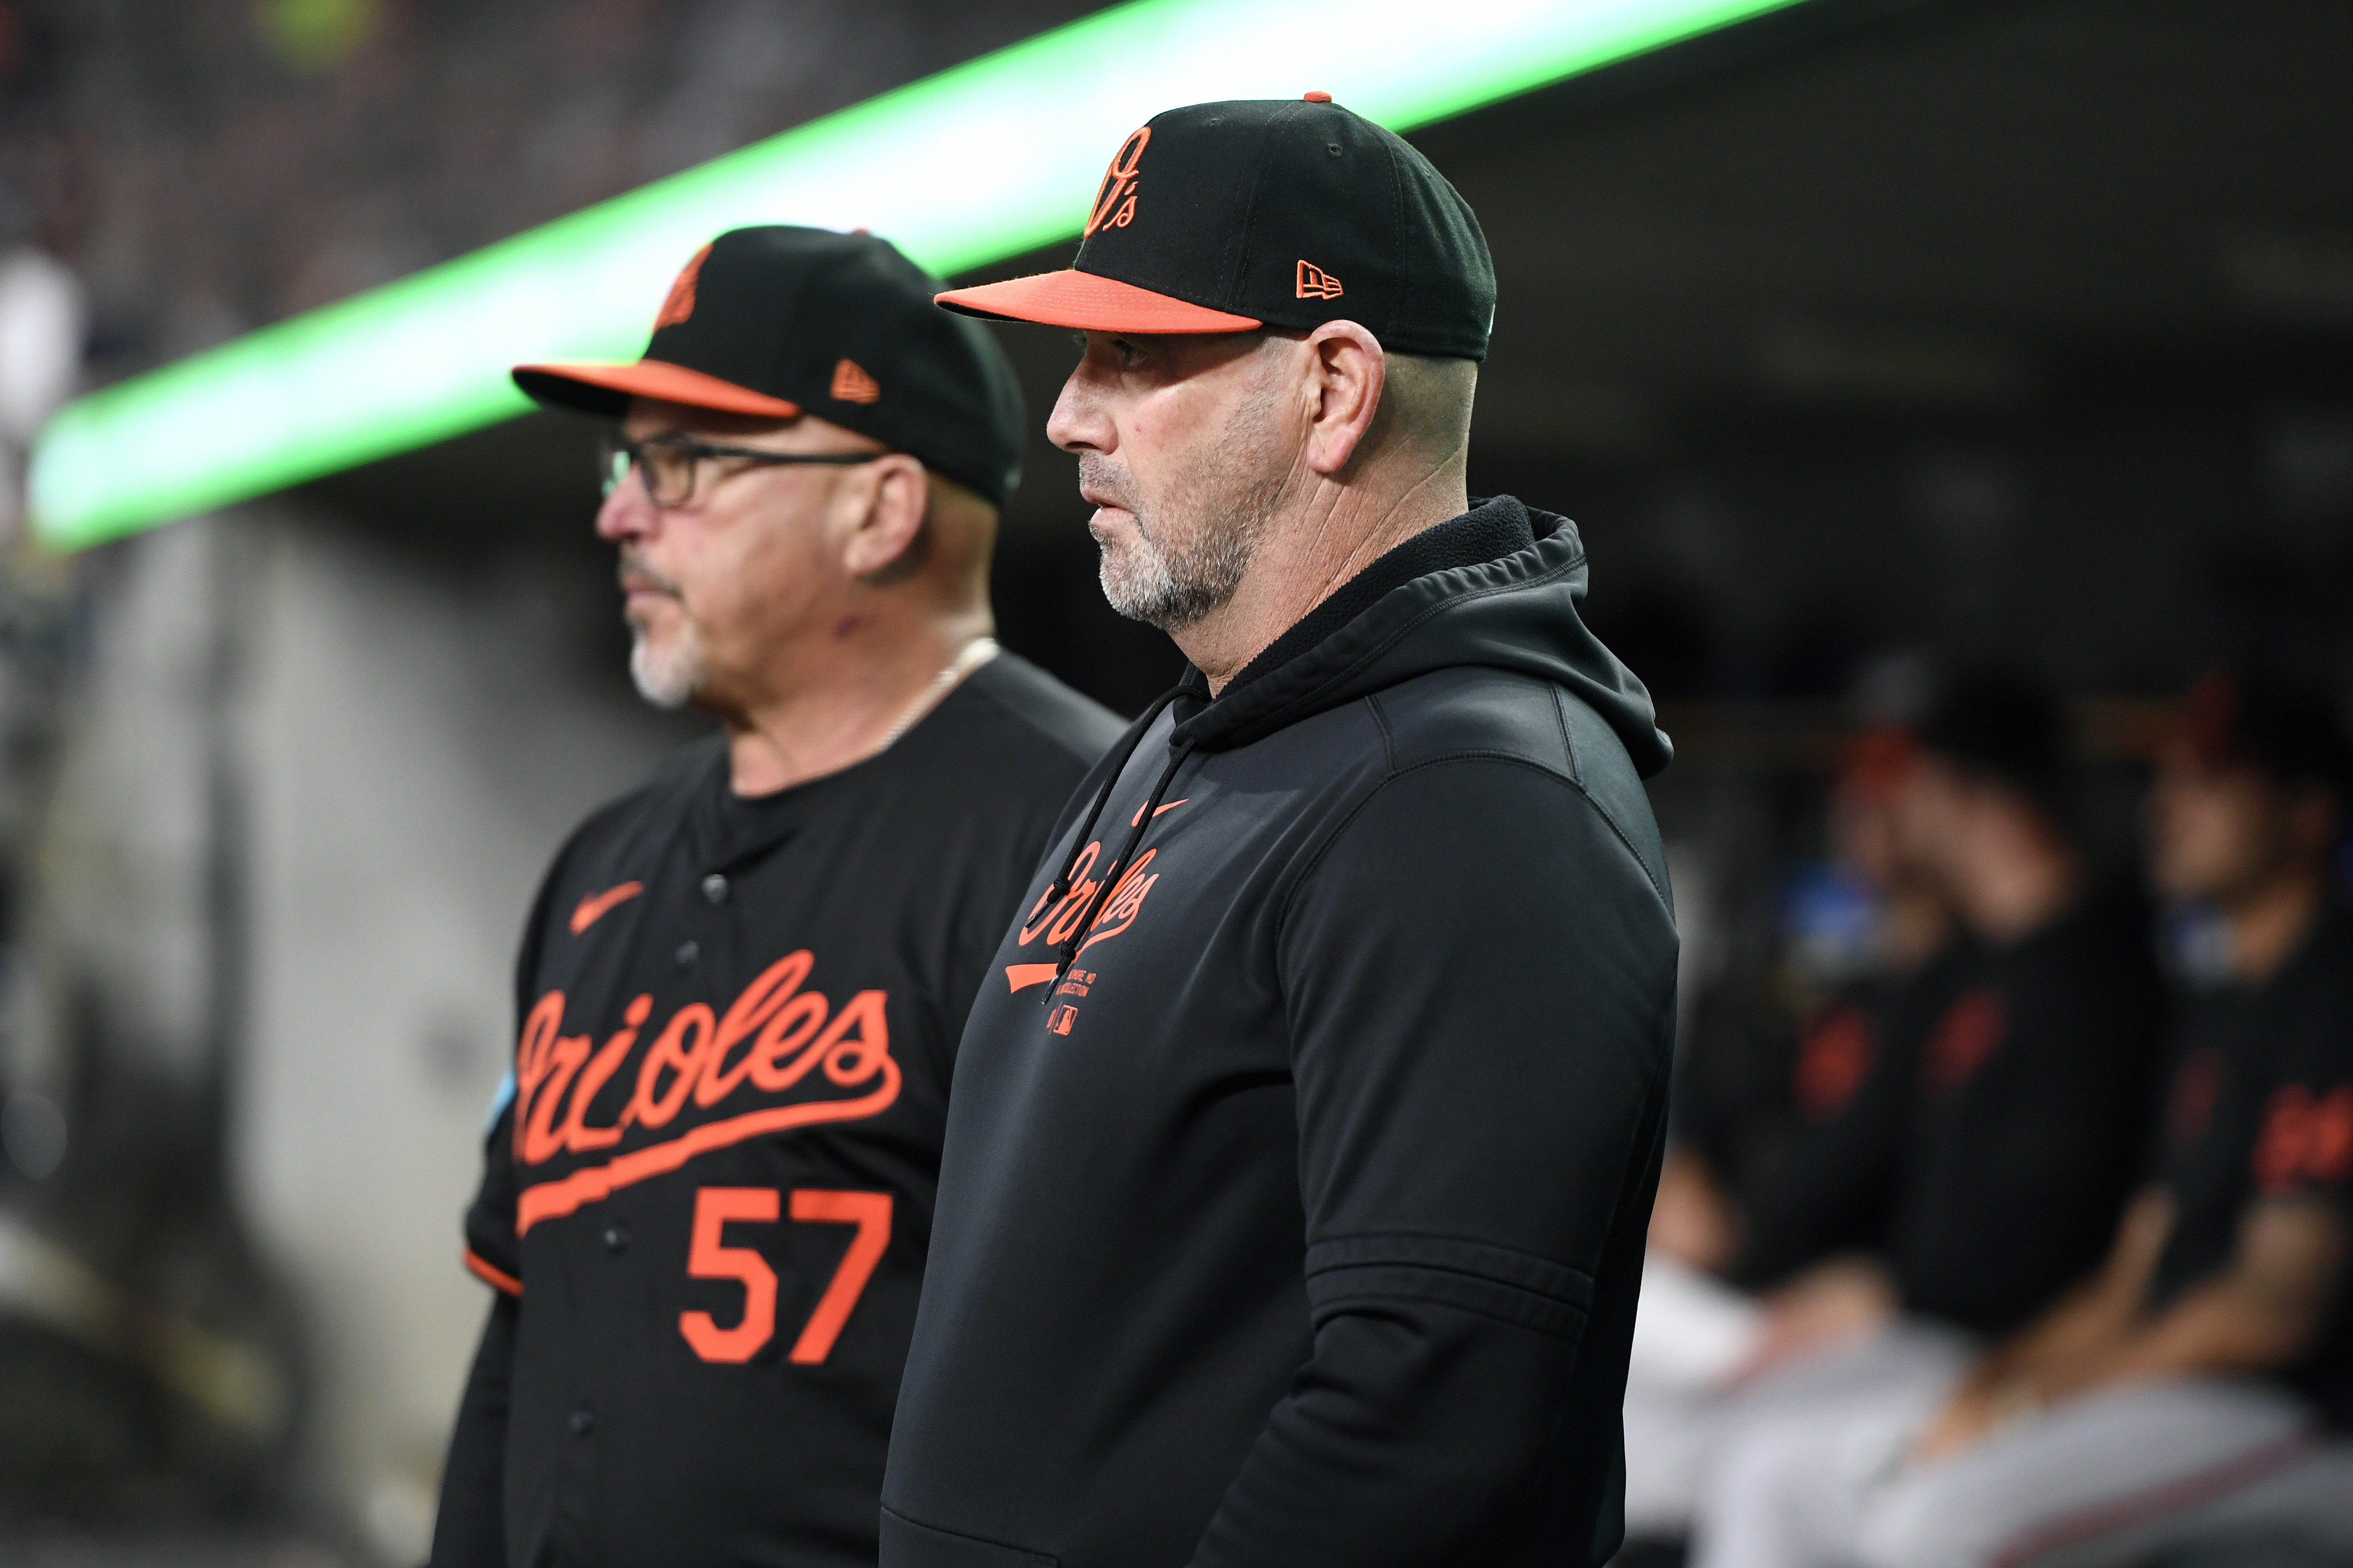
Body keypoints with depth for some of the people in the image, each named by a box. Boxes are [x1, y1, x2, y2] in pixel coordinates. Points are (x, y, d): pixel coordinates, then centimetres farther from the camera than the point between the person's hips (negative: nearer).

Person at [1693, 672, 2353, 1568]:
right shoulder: (2211, 1016, 20)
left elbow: (2280, 1303, -18)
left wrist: (2039, 1396, -14)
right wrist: (1992, 1380, 2)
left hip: (2271, 1399, -10)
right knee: (1772, 1478, 2)